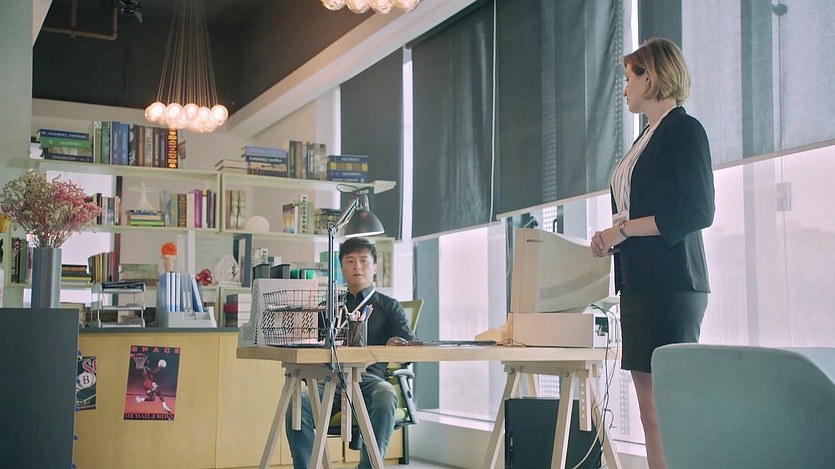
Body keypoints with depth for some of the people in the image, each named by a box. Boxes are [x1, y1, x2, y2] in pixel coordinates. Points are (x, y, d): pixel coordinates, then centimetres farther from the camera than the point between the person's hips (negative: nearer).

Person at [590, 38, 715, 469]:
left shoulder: (684, 129, -5)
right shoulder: (648, 137, 21)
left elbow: (697, 212, -14)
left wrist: (623, 229, -12)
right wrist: (611, 239, 7)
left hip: (671, 286, -9)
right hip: (640, 285, 9)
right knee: (651, 413, 7)